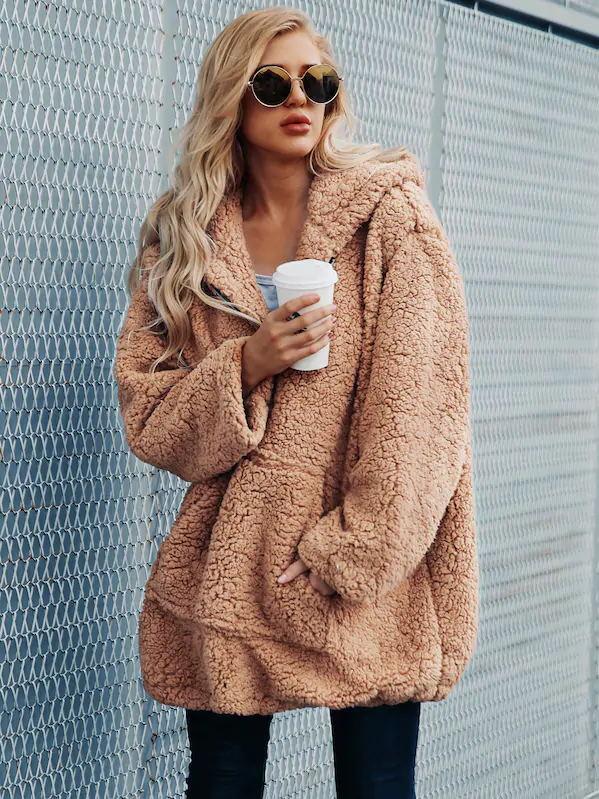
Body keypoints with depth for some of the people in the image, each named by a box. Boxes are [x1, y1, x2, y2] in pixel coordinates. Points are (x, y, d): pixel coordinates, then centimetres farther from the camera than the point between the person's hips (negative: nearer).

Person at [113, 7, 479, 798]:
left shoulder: (390, 215, -3)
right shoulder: (183, 241, 8)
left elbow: (423, 410, -9)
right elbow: (147, 416, 5)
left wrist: (351, 553, -14)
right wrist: (245, 367, -13)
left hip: (370, 581, -2)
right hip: (225, 577, 3)